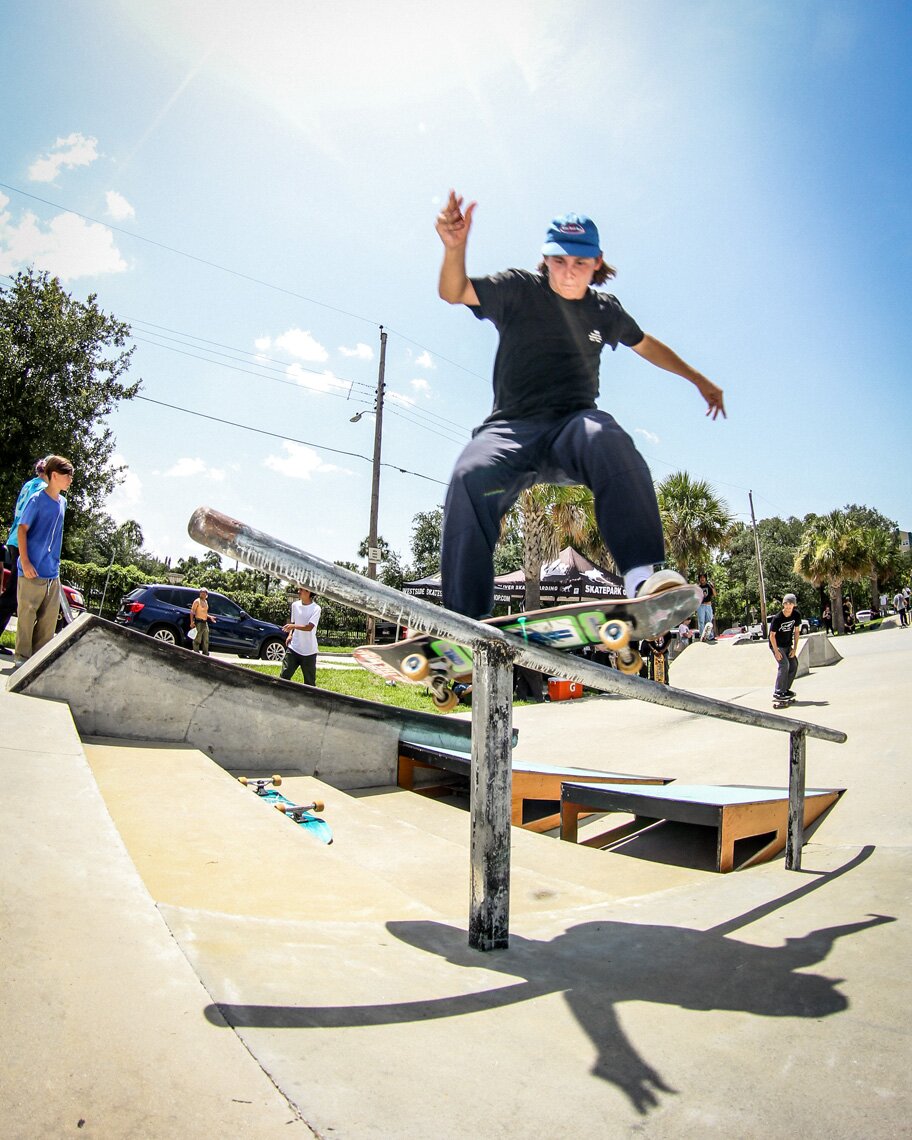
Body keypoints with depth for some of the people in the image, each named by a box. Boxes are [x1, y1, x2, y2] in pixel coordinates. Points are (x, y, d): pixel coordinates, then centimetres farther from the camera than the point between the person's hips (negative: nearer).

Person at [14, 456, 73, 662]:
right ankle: (22, 657, 10)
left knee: (49, 618, 8)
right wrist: (25, 562, -15)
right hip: (33, 571, -7)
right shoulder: (37, 500, -8)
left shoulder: (62, 502, 12)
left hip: (53, 573, 7)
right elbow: (22, 530, -10)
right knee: (27, 614, 0)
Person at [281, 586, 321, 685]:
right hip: (293, 648, 4)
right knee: (284, 675, -3)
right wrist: (290, 634, -1)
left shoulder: (316, 608, -10)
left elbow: (309, 627, -21)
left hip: (309, 651, -4)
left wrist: (293, 626, -34)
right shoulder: (295, 605, 6)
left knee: (309, 681, 4)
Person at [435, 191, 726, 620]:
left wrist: (699, 380, 41)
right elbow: (453, 292, -8)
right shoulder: (520, 289, 6)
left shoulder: (605, 311, 17)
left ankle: (643, 575, -46)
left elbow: (647, 345, 35)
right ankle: (464, 621, -33)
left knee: (608, 439, -37)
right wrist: (454, 247, -30)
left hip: (574, 424, 2)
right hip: (512, 427, -1)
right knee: (470, 477, -35)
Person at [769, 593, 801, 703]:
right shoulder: (777, 618, -24)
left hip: (788, 645, 6)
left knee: (794, 664, 0)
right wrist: (776, 651, -21)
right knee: (784, 664, -20)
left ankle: (786, 689, 14)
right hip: (776, 645, -6)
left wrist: (795, 648, -3)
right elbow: (772, 635, -18)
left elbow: (796, 631, 1)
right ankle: (778, 692, -17)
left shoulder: (796, 615, -8)